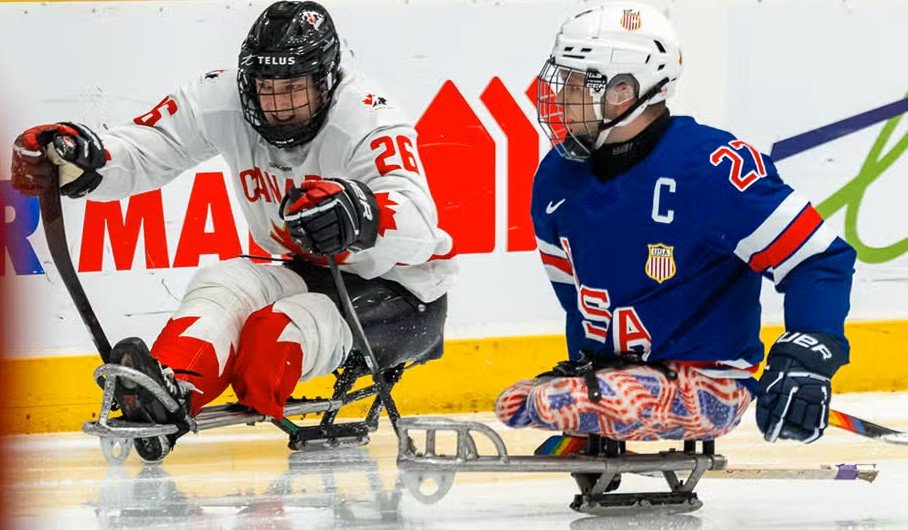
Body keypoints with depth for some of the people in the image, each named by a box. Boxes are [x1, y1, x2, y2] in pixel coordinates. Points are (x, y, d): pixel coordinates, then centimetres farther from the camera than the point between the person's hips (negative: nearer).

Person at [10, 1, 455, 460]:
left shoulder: (369, 120, -26)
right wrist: (81, 159, -32)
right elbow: (141, 153, -10)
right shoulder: (226, 100, -10)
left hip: (403, 292, -5)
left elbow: (417, 228, -40)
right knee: (224, 285, -24)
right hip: (311, 271, 5)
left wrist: (361, 212, -63)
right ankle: (175, 384, -51)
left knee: (278, 330, -31)